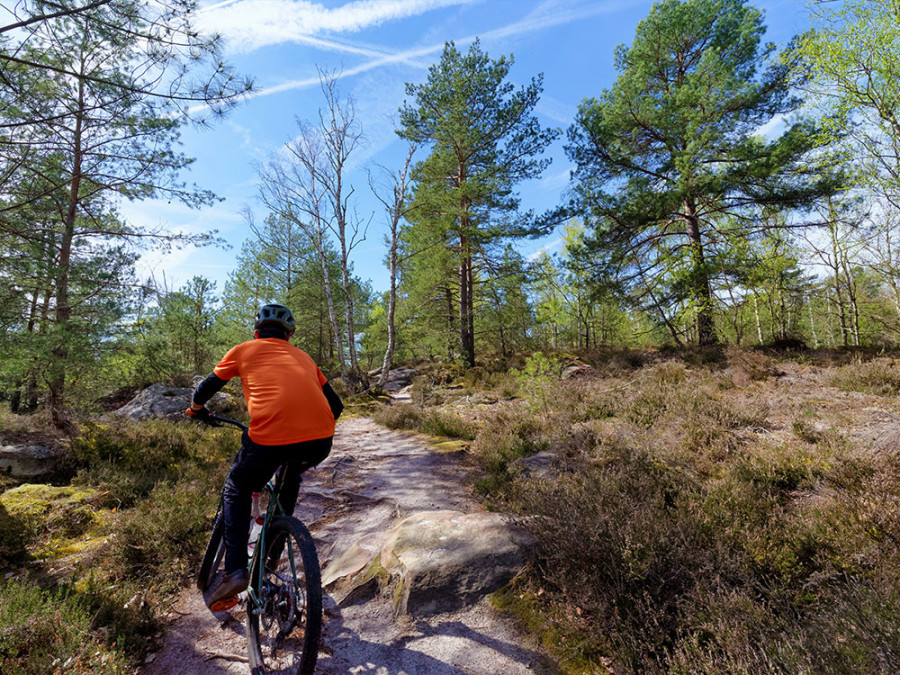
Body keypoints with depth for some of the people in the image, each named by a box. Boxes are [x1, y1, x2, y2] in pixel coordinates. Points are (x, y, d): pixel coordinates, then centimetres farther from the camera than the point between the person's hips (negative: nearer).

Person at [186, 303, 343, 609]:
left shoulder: (244, 350, 19)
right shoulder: (303, 357, 26)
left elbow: (204, 390, 26)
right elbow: (336, 405, 26)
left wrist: (197, 410, 49)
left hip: (270, 438, -3)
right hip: (321, 442, 3)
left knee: (236, 492, 29)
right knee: (291, 473, 37)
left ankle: (235, 572, 17)